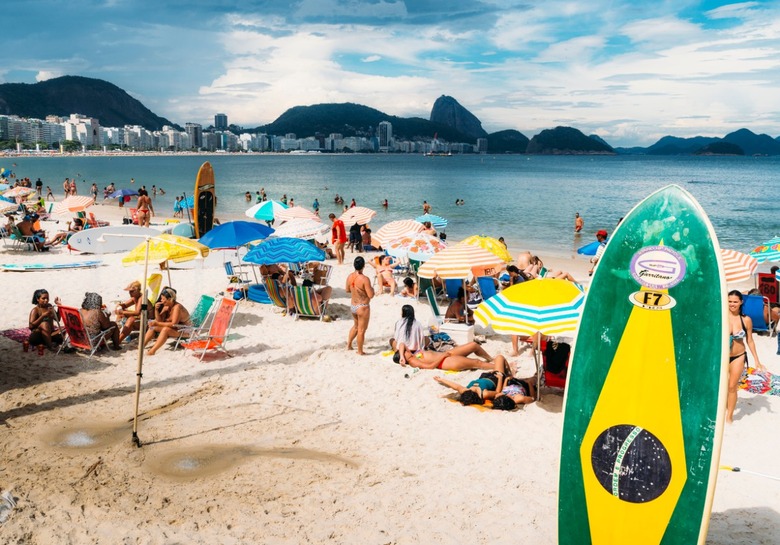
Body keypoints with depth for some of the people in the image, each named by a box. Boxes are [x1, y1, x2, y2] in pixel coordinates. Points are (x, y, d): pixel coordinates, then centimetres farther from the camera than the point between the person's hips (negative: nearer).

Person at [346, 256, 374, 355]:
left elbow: (347, 290, 11)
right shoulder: (364, 279, -25)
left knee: (356, 326, 28)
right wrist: (372, 289, -3)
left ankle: (348, 345, 37)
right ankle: (360, 351, 17)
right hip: (362, 307, -7)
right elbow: (370, 295, -22)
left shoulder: (350, 277, -4)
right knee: (361, 330, 7)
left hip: (352, 305, 7)